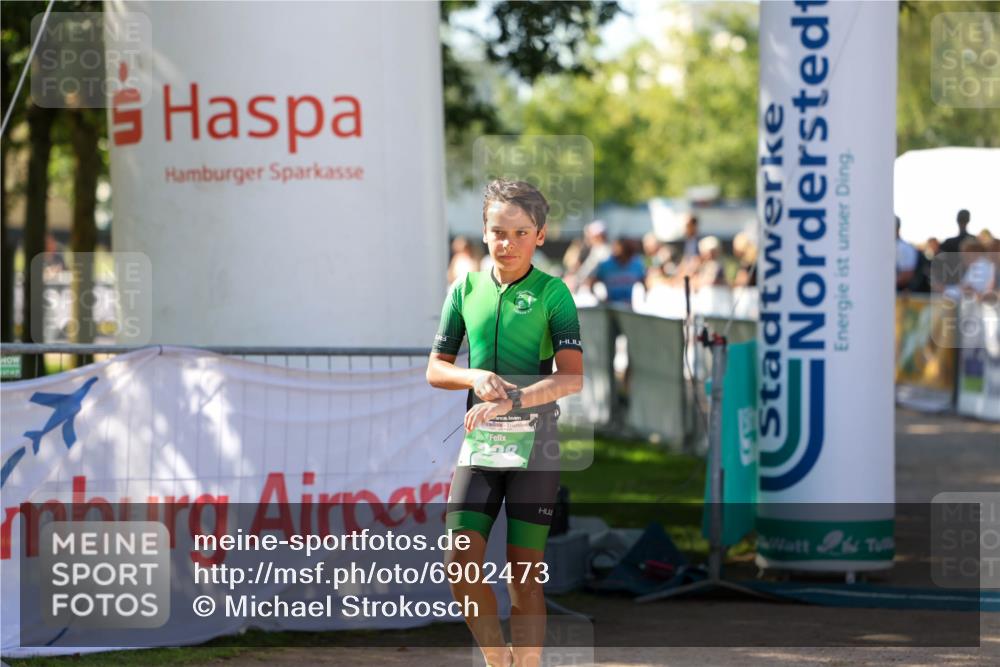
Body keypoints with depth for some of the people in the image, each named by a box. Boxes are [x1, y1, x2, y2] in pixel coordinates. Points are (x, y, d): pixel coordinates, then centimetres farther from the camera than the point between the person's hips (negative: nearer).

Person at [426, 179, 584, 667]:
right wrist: (475, 378, -9)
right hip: (478, 444, 3)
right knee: (462, 563, -8)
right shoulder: (466, 288, 7)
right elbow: (436, 369, 12)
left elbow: (572, 376, -12)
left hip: (535, 444, -3)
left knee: (524, 572, -1)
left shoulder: (552, 292, -3)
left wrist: (512, 399, -24)